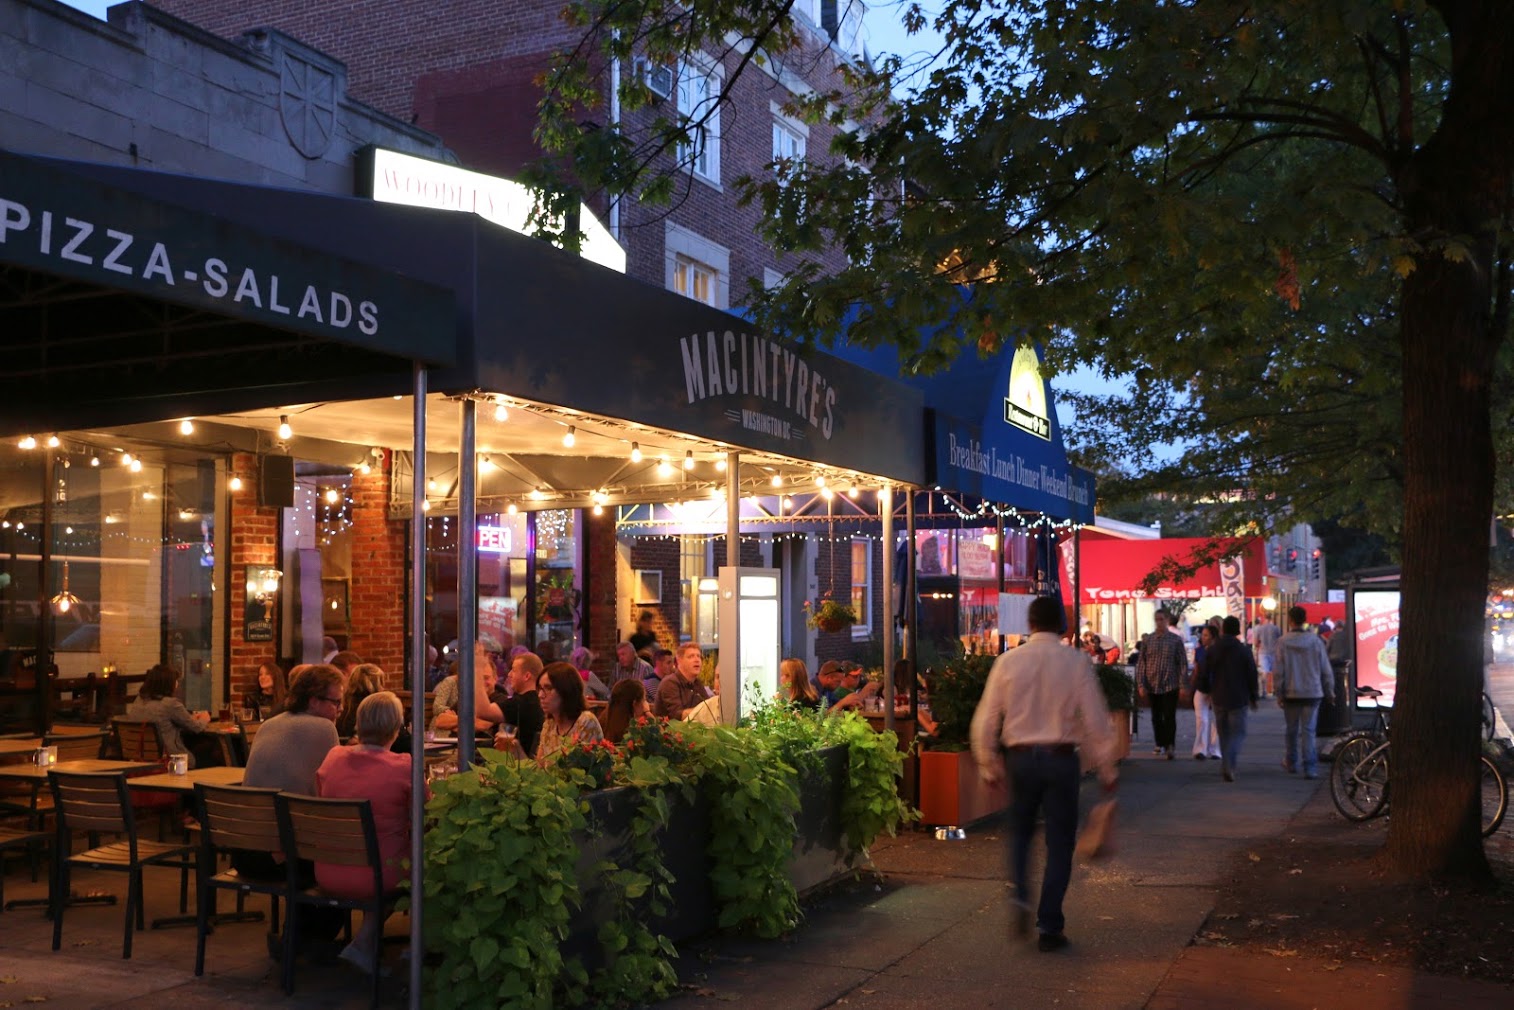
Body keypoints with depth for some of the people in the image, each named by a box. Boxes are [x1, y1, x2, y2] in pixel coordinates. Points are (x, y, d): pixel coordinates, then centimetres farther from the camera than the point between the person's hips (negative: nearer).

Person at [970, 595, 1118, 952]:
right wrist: (1106, 770, 5)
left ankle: (1020, 897, 4)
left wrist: (989, 765, 14)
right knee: (1059, 843, 9)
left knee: (1020, 832, 23)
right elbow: (1095, 721, -5)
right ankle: (1049, 928, 10)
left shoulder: (1009, 661, -2)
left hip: (1020, 758, 2)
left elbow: (985, 720, 1)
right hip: (1061, 759, -2)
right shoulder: (1076, 662, -6)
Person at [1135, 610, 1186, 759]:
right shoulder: (1147, 640, 6)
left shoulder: (1176, 640, 1)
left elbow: (1183, 663, 1)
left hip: (1170, 685, -3)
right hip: (1152, 685, 3)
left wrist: (1183, 684, -7)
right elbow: (1141, 663, 6)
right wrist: (1141, 684, -2)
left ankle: (1170, 746, -8)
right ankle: (1160, 744, 22)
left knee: (1169, 717, -7)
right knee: (1156, 717, 11)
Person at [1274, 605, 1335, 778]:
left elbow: (1278, 671, -7)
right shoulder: (1315, 641, -4)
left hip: (1291, 693, 0)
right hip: (1313, 692, 0)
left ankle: (1292, 762, 29)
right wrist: (1330, 691, 13)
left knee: (1292, 730, 15)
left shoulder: (1283, 642, -7)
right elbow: (1325, 669, 1)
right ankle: (1310, 767, -7)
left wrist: (1279, 693, 2)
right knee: (1309, 730, 0)